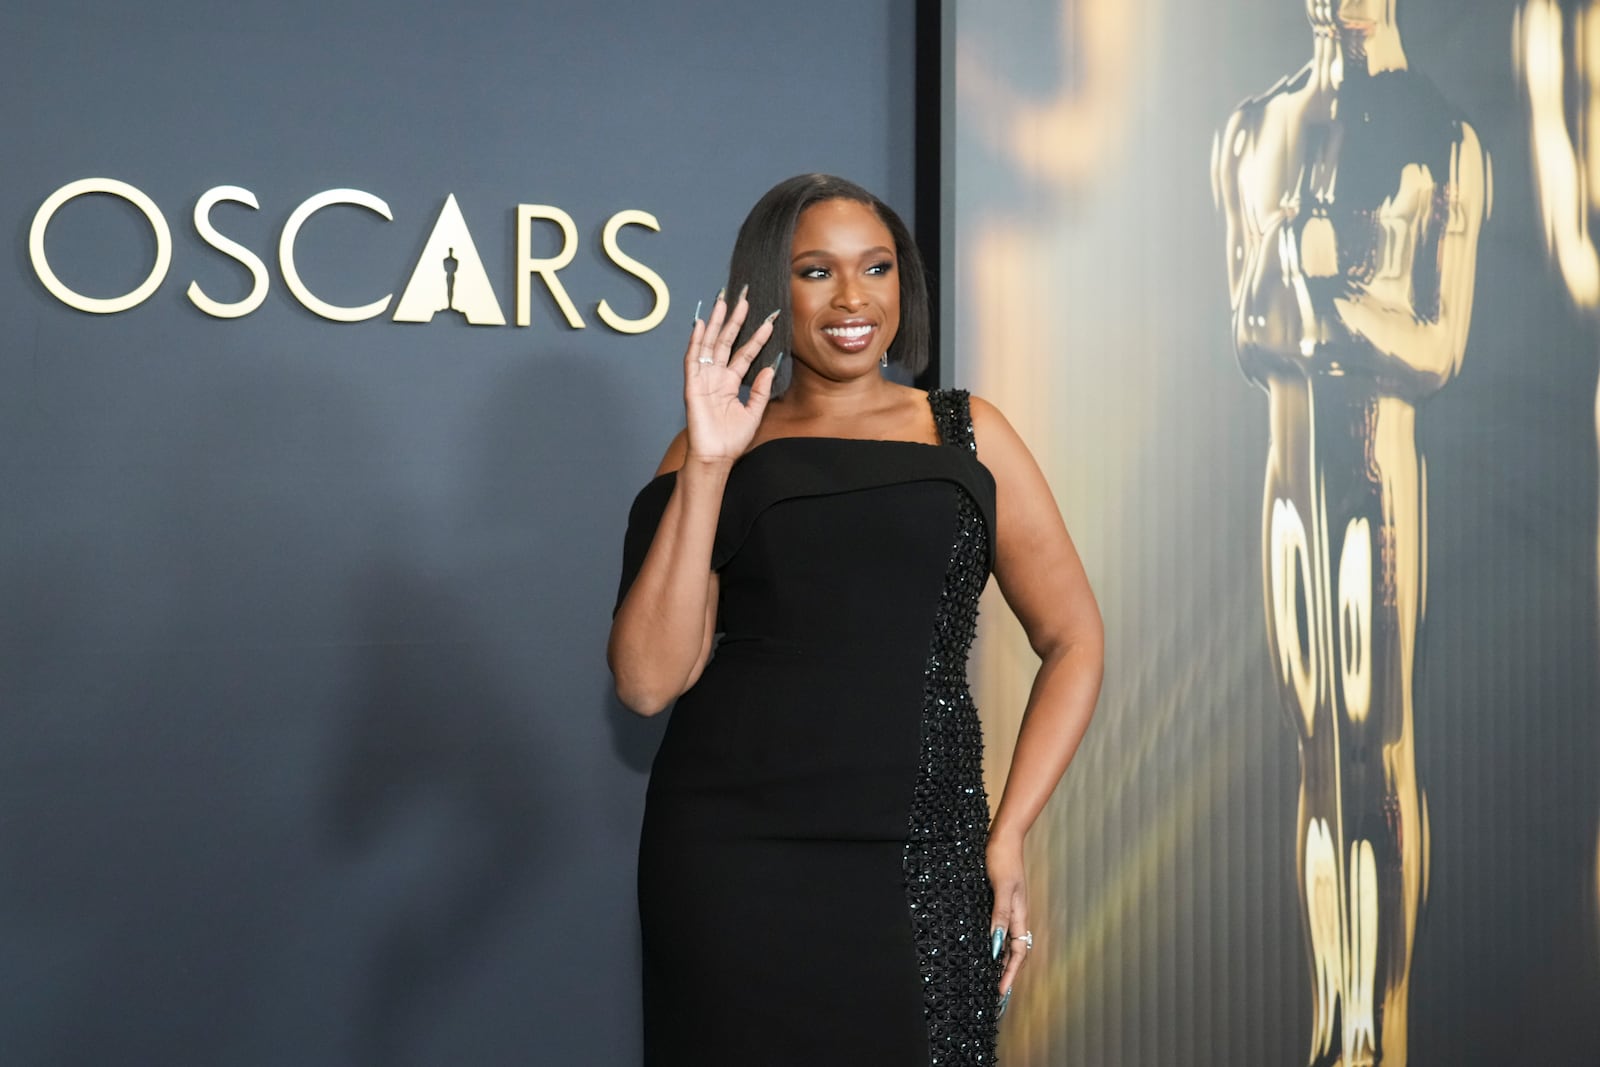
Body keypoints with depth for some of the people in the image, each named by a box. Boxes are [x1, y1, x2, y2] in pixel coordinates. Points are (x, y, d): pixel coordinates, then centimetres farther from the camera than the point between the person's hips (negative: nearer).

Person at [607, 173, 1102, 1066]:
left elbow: (1074, 642, 7)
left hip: (925, 866, 1)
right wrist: (707, 467, -10)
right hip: (736, 861, -1)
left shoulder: (966, 434, 8)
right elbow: (648, 681, -5)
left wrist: (1007, 839, -1)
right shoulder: (718, 453, 6)